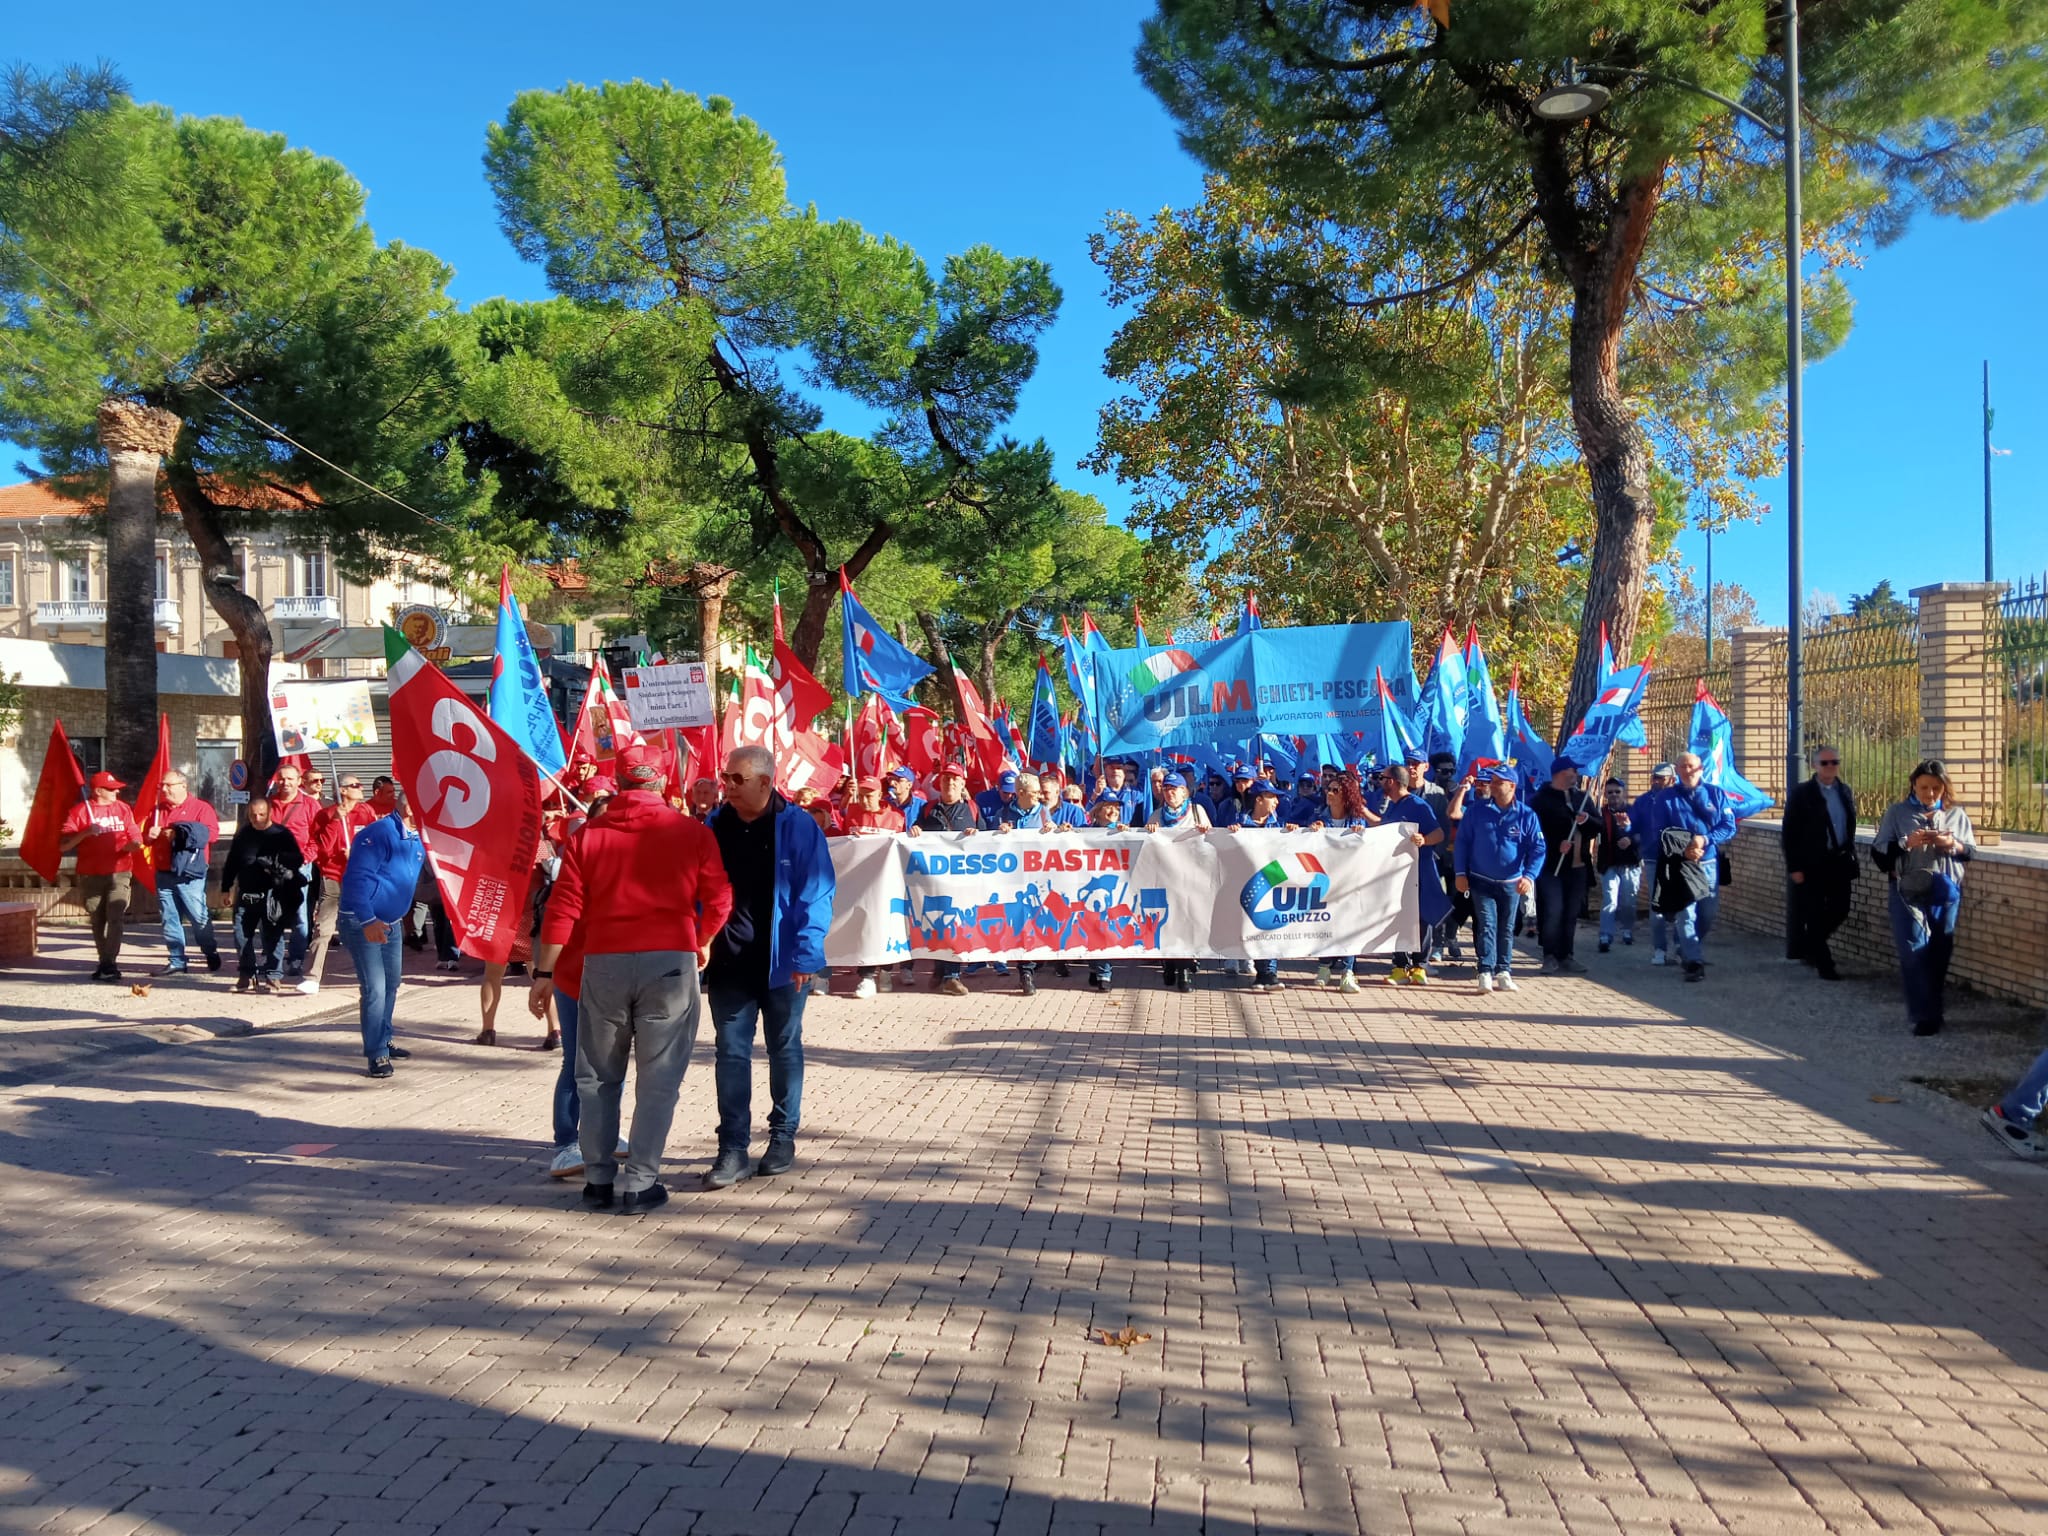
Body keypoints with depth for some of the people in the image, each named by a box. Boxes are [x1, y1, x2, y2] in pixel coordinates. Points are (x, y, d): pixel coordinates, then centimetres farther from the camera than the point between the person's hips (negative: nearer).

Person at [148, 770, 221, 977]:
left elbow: (211, 833, -15)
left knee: (199, 916, -3)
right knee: (169, 919, 6)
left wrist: (179, 833, -16)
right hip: (163, 873, 6)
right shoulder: (160, 810, 16)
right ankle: (176, 961, 12)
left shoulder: (200, 807, -1)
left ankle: (212, 954, 14)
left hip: (189, 874, -6)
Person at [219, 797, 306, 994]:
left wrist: (278, 863, -18)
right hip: (246, 895, 4)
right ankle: (246, 973, 18)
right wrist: (225, 887, 16)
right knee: (242, 934, 5)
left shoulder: (282, 835, -1)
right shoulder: (242, 834, 10)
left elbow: (296, 860, 0)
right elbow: (231, 862, 17)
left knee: (272, 936, -1)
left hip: (272, 895, -4)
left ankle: (271, 975, 5)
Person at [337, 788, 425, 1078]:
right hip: (362, 923, -9)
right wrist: (368, 920, -30)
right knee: (374, 989, -10)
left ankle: (383, 1042, 33)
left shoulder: (418, 839, 6)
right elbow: (357, 878, -25)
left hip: (392, 923, 9)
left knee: (390, 984, 18)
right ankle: (377, 1054, -1)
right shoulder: (379, 832, -20)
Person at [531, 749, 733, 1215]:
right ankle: (639, 1184, 7)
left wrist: (544, 973, 6)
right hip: (671, 963, -2)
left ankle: (598, 1180, 20)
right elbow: (719, 900, 2)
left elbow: (562, 908, 1)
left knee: (598, 1077, 16)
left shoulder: (588, 835, 3)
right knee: (658, 1080, 6)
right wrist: (702, 944, 20)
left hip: (603, 964, 2)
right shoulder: (694, 833, 1)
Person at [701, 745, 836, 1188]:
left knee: (784, 1049, 12)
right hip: (729, 963, 3)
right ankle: (732, 1150, 6)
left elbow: (816, 894, -11)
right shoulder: (716, 825, 2)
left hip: (782, 963, -3)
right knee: (732, 1052, 1)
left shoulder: (798, 827, -10)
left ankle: (783, 1137, 26)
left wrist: (806, 954, -17)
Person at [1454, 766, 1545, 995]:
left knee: (1507, 928, 11)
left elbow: (1537, 849, -5)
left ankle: (1503, 972, 19)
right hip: (1481, 881, -1)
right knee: (1486, 925, -8)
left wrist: (1529, 876, -19)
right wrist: (1461, 873, -5)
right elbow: (1462, 841, 1)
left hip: (1511, 883, 1)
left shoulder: (1526, 815, -5)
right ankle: (1485, 973, -9)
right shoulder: (1477, 809, -4)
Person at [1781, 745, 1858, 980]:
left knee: (1839, 909, 7)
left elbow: (1850, 828, 16)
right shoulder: (1801, 794, -6)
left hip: (1839, 862, 5)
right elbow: (1789, 833, -8)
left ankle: (1809, 946, 29)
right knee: (1816, 914, 0)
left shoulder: (1846, 792, 10)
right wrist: (1794, 867, -12)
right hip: (1812, 864, -5)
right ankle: (1823, 964, 9)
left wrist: (1852, 861, 11)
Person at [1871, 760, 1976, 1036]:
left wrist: (1953, 845, -12)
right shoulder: (1897, 813, 1)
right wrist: (1907, 843, -18)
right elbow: (1878, 852, -2)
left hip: (1946, 893, 2)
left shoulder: (1957, 814, 7)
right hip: (1908, 893, -2)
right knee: (1914, 952, -8)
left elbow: (1972, 852, 8)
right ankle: (1925, 1015, -6)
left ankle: (1932, 1009, 25)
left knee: (1939, 953, 9)